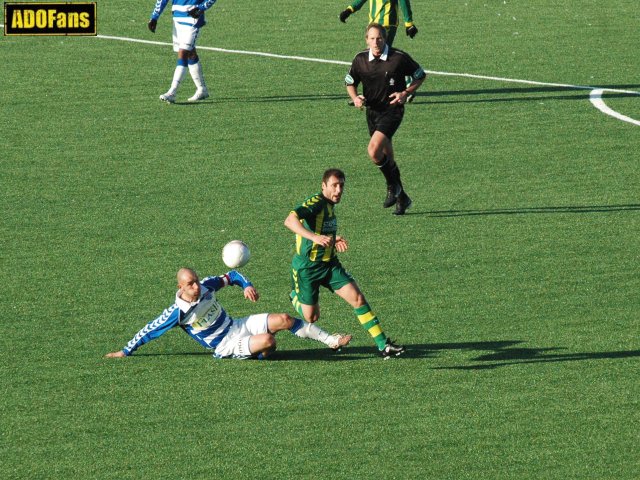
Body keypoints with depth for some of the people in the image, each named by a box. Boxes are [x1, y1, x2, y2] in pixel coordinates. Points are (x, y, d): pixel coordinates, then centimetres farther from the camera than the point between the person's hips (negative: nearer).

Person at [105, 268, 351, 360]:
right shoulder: (177, 313, -20)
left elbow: (232, 275, 11)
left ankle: (331, 340, 6)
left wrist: (247, 285, -9)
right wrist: (125, 352, -10)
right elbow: (149, 331, -12)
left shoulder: (207, 286, -5)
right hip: (227, 345, -6)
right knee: (266, 340, -33)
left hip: (238, 325, 6)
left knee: (283, 320, -7)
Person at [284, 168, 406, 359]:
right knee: (311, 317, 5)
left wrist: (333, 240, 10)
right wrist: (315, 237, -50)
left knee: (358, 298, -10)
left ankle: (383, 345, -9)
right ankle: (295, 298, 41)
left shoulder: (329, 205, 8)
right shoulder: (315, 203, -21)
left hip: (330, 263, 7)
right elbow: (290, 220, -38)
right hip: (306, 267, -7)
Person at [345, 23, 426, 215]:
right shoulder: (360, 59, -1)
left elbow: (420, 76, 1)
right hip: (372, 111, 5)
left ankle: (393, 186, 1)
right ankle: (401, 198, 29)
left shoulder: (399, 58, -12)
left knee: (374, 150, -23)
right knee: (387, 156, 13)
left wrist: (406, 93, -13)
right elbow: (350, 82, 14)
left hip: (392, 110, -5)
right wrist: (355, 98, -7)